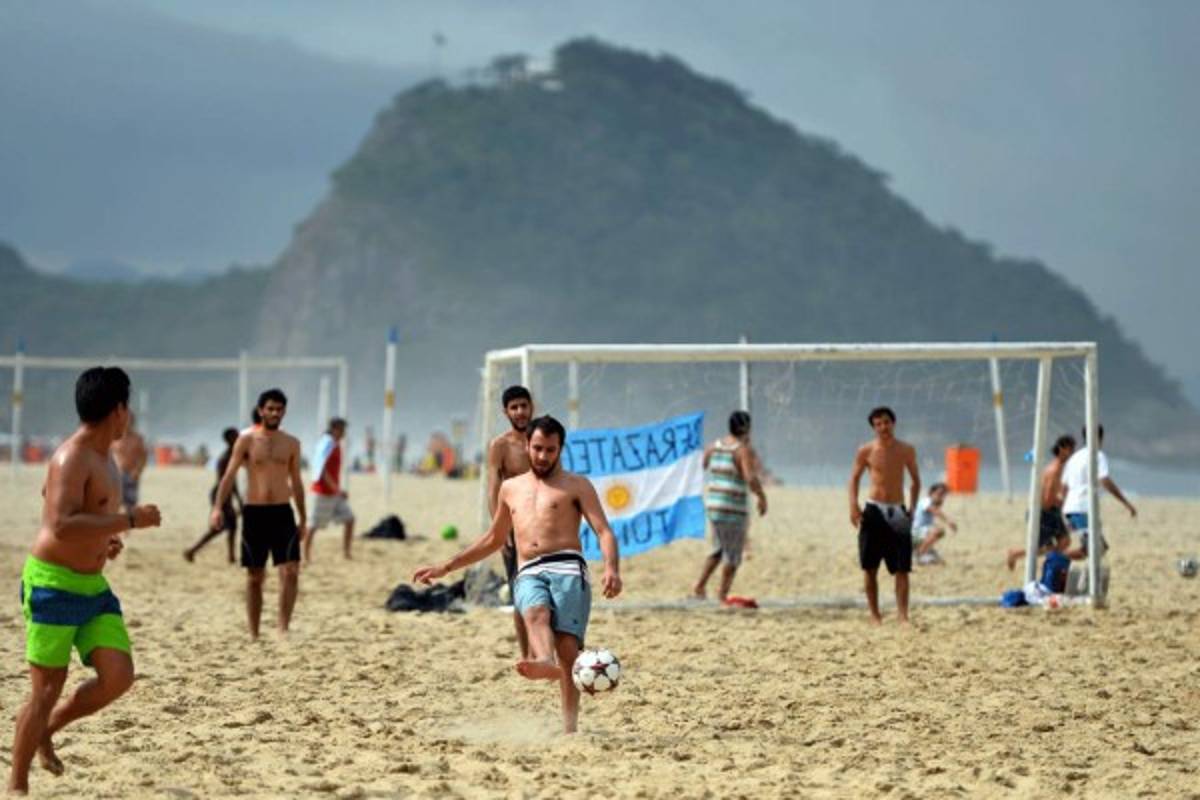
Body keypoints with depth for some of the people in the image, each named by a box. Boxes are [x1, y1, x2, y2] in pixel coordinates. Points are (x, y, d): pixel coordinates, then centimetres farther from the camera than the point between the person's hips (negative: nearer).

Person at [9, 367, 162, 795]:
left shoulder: (103, 458, 13)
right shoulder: (72, 458, -18)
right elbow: (61, 526, -30)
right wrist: (129, 520, -26)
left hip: (92, 585, 8)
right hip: (53, 584, -8)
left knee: (118, 677, -5)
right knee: (47, 688, -5)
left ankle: (46, 730, 17)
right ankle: (17, 785, 7)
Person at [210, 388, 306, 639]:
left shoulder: (292, 443, 9)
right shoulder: (247, 439, -1)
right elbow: (230, 474, -6)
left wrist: (303, 517, 15)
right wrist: (218, 507, -17)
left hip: (282, 512, 2)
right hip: (254, 512, -2)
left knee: (290, 572, -13)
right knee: (255, 577, 6)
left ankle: (283, 628, -10)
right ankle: (254, 633, 14)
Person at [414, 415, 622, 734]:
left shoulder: (576, 486, 14)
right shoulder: (511, 488, 28)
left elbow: (604, 532, 3)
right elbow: (494, 540, 39)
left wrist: (611, 569, -18)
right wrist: (446, 567, 37)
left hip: (567, 568, -2)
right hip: (529, 575, 2)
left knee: (568, 647, -21)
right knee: (536, 613, -34)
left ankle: (569, 727, -22)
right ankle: (546, 663, -65)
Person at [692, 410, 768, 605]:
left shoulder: (713, 447, 8)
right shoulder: (744, 450, -12)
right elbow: (751, 478, -20)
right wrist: (762, 496, -8)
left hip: (711, 503, 7)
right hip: (733, 508, -7)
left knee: (719, 549, 21)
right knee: (733, 553, 4)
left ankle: (700, 586, 13)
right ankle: (723, 595, 7)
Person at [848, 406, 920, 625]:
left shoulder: (906, 450, 2)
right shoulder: (866, 451, -2)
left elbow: (915, 480, 12)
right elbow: (855, 478, 8)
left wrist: (912, 508, 4)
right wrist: (853, 506, -5)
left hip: (898, 511, 1)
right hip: (874, 510, 0)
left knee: (902, 569, -6)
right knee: (869, 567, 2)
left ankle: (903, 616, -6)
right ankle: (874, 615, 11)